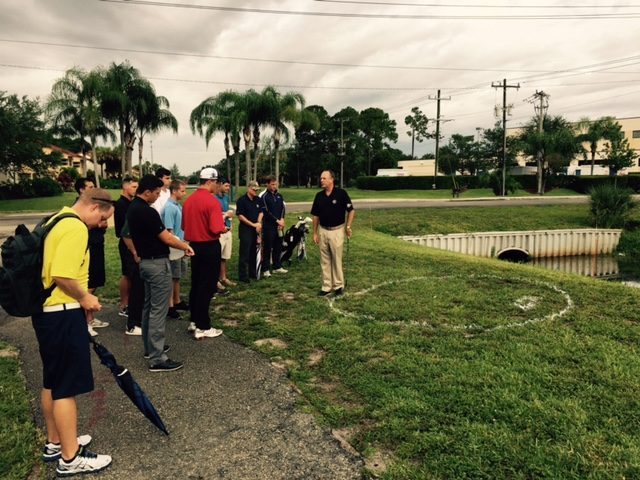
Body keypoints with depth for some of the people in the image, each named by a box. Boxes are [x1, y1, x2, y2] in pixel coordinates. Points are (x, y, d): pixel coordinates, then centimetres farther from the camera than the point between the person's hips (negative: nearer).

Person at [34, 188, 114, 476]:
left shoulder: (56, 221, 13)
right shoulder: (76, 228, -19)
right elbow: (62, 276, -27)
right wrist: (84, 297, -11)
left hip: (47, 310, 10)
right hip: (63, 314, -10)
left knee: (52, 382, 20)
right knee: (67, 387, 0)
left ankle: (55, 443, 35)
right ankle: (70, 458, 13)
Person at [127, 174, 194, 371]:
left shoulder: (132, 208, 8)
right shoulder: (147, 212, -21)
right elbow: (167, 238, -16)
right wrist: (185, 246, -1)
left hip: (146, 261, 11)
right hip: (158, 264, -11)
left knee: (149, 306, 18)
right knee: (158, 310, -7)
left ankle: (150, 347, 30)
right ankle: (157, 359, -4)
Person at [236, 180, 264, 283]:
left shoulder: (258, 200, 8)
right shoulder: (242, 200, -11)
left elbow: (261, 212, 13)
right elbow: (240, 216, -13)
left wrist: (258, 224, -4)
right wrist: (253, 224, -13)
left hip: (256, 229, 6)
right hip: (245, 229, -6)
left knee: (253, 252, 13)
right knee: (244, 253, -4)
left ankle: (252, 273, 24)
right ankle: (243, 276, 1)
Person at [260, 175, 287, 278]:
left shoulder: (279, 195, 12)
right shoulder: (264, 196, -6)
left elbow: (283, 208, 11)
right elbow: (266, 212, -11)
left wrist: (282, 219, -6)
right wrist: (277, 221, -13)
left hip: (279, 225, 6)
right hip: (268, 225, -6)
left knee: (278, 247, 11)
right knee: (267, 248, -2)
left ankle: (277, 266, 22)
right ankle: (265, 269, 3)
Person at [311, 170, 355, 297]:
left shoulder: (341, 193, -10)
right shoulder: (319, 196, 4)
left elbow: (351, 210, -3)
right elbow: (316, 216, 9)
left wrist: (348, 227, -8)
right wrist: (315, 233, 7)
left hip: (337, 230, -4)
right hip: (323, 231, 4)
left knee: (337, 259, 3)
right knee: (324, 261, 8)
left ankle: (339, 285, 16)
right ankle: (326, 286, 16)